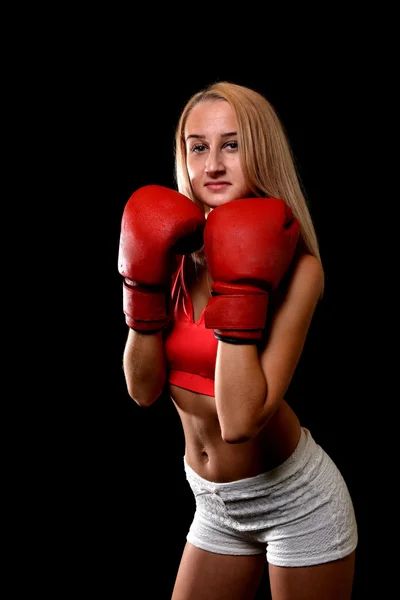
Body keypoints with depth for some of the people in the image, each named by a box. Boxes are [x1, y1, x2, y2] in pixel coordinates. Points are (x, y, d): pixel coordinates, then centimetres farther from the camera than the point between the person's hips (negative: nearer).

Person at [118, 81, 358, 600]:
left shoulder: (295, 268, -19)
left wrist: (241, 288, -29)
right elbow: (144, 389, -9)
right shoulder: (177, 252, -4)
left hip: (293, 502, -5)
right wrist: (145, 280, -17)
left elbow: (240, 420, -28)